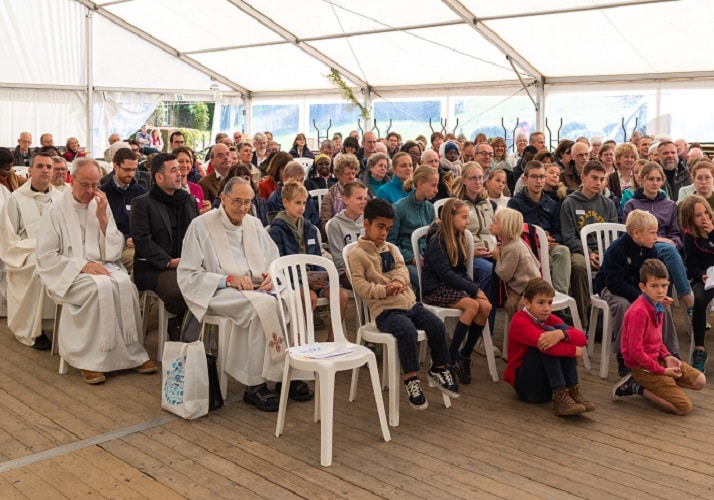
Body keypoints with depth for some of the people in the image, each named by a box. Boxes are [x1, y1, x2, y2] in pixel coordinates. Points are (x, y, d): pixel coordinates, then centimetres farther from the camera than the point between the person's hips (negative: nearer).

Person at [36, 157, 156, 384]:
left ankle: (132, 352, -18)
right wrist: (82, 265, -17)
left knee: (125, 285, -29)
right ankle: (90, 358, -22)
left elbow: (115, 251, 5)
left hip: (103, 267, 3)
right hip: (70, 274, -3)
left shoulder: (101, 206, 10)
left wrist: (103, 217, -7)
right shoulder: (57, 210, -1)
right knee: (101, 287, -33)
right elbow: (45, 256, -5)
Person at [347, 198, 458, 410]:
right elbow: (360, 285, -11)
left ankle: (438, 368, 8)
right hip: (385, 309, -7)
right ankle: (411, 379, -19)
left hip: (409, 302, 7)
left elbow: (402, 269, 7)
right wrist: (384, 290, -22)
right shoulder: (357, 254, -3)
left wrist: (398, 281, -16)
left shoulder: (392, 249, 19)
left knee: (437, 325, -11)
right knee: (408, 331, -32)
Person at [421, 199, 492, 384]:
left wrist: (475, 287, -2)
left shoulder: (458, 238, 13)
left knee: (486, 306, -18)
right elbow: (445, 273, -19)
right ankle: (450, 360, -22)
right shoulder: (437, 241, -13)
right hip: (435, 289, -7)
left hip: (455, 286, 8)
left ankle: (465, 355, -8)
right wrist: (474, 289, -18)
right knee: (472, 305, -29)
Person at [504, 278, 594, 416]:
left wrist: (561, 334, -32)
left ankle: (573, 390, -19)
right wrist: (574, 350, -21)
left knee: (562, 328, -12)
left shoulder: (551, 319, 6)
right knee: (548, 331, -25)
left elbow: (582, 338, -10)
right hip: (526, 384, -6)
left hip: (549, 383, 6)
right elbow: (541, 342, -33)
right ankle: (559, 397, -31)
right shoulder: (519, 321, -13)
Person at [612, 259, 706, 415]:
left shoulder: (657, 306, 4)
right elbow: (635, 351, -24)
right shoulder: (638, 312, -24)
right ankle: (637, 387, -2)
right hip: (642, 366, -9)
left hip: (656, 358, 9)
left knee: (700, 381, 10)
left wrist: (667, 356, -2)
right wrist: (662, 371, -17)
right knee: (684, 407, -10)